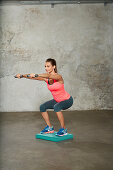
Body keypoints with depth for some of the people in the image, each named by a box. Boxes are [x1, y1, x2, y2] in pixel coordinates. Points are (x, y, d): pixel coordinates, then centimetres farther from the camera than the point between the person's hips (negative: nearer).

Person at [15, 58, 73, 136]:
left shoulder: (58, 76, -27)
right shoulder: (46, 78, -6)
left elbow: (49, 76, -47)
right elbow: (33, 77, -13)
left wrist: (36, 75, -59)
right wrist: (22, 75, -25)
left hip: (67, 100, -8)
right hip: (57, 100, 8)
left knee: (56, 107, -34)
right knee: (42, 107, 2)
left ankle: (64, 129, -19)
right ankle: (50, 128, 15)